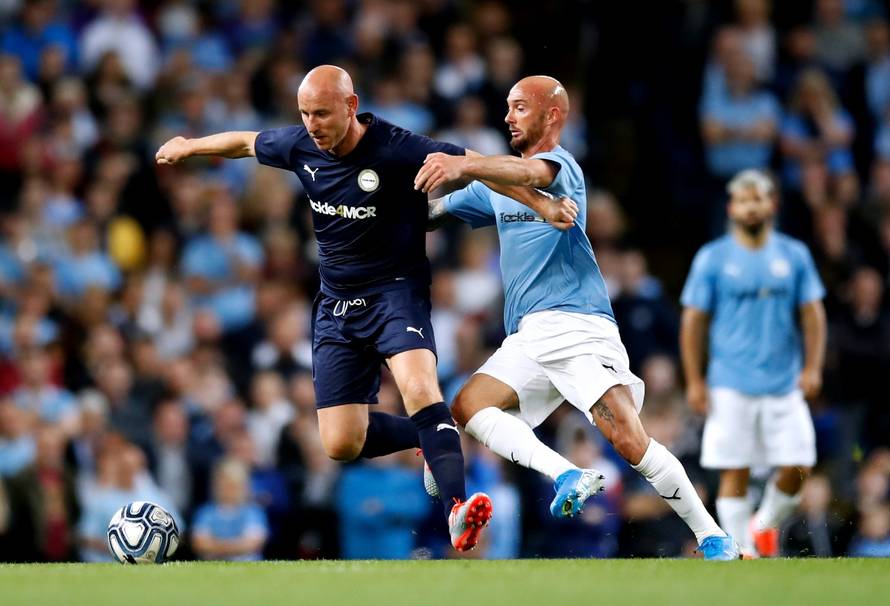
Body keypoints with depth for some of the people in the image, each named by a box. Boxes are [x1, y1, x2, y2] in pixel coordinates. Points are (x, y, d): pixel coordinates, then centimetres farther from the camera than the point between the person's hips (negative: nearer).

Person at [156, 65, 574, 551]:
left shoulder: (395, 150, -20)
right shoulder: (299, 145, -4)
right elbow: (244, 142, 17)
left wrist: (541, 204, -24)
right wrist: (188, 146, 33)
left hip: (396, 291, -6)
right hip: (336, 305, 6)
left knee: (418, 387, -34)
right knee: (340, 444, -1)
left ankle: (457, 508, -41)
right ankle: (431, 439, 24)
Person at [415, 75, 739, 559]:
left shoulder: (561, 166, -2)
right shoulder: (497, 183, 23)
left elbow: (530, 173, -27)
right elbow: (431, 209, 30)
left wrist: (463, 166, -44)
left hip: (577, 325, -8)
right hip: (527, 338, 8)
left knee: (628, 438, -20)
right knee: (466, 408, -16)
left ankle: (713, 538, -11)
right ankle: (566, 477, -24)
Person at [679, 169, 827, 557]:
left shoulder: (795, 255, 8)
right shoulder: (712, 258, 1)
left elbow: (812, 314, 9)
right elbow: (693, 321, 2)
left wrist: (813, 368, -2)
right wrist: (694, 381, -3)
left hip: (785, 384, 2)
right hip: (731, 387, -2)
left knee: (796, 467, -4)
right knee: (735, 471, -5)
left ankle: (765, 525, 22)